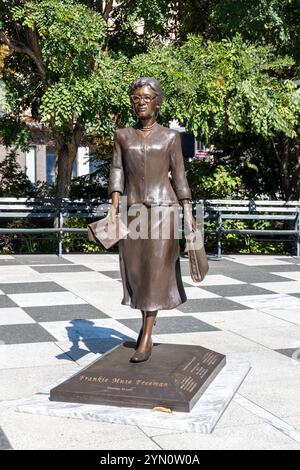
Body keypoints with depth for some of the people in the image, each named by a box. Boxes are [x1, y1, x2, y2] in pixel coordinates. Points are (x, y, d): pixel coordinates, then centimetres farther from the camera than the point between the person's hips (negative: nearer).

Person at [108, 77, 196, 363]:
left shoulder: (170, 137, 5)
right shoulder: (123, 136, 9)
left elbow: (179, 177, 4)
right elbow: (117, 173, 2)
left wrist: (187, 213, -2)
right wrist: (113, 208, -10)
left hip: (163, 208, -2)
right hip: (133, 210, 3)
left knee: (156, 269, -6)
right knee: (136, 270, 8)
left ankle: (146, 339, -2)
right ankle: (148, 318, 33)